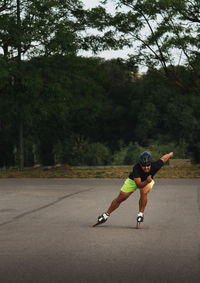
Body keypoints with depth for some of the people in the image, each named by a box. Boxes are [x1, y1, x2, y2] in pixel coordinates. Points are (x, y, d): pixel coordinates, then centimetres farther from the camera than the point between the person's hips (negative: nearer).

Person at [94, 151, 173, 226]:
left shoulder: (155, 166, -36)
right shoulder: (136, 168, -39)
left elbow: (163, 158, -15)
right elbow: (139, 185, -40)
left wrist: (170, 154, 6)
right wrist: (147, 182, -60)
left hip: (148, 181, 0)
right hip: (133, 180, 0)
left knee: (144, 192, -34)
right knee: (120, 199, 3)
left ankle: (141, 214, -14)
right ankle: (106, 215, 24)